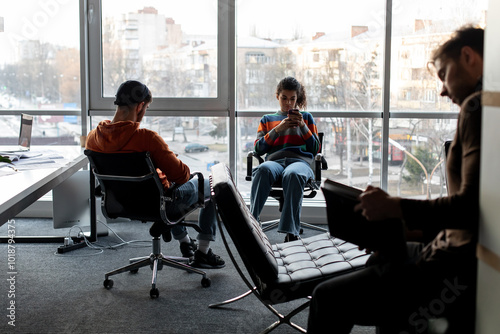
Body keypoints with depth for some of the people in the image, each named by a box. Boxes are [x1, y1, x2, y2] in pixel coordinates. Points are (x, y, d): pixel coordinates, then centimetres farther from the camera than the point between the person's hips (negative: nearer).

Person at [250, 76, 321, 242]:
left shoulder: (306, 117, 27)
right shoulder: (267, 119, 29)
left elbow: (315, 149, 17)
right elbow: (258, 149, 15)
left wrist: (302, 126, 4)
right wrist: (277, 130, 3)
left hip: (300, 160, -1)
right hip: (274, 160, 1)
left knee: (293, 174, -41)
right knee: (263, 170, -39)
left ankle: (291, 232, -48)